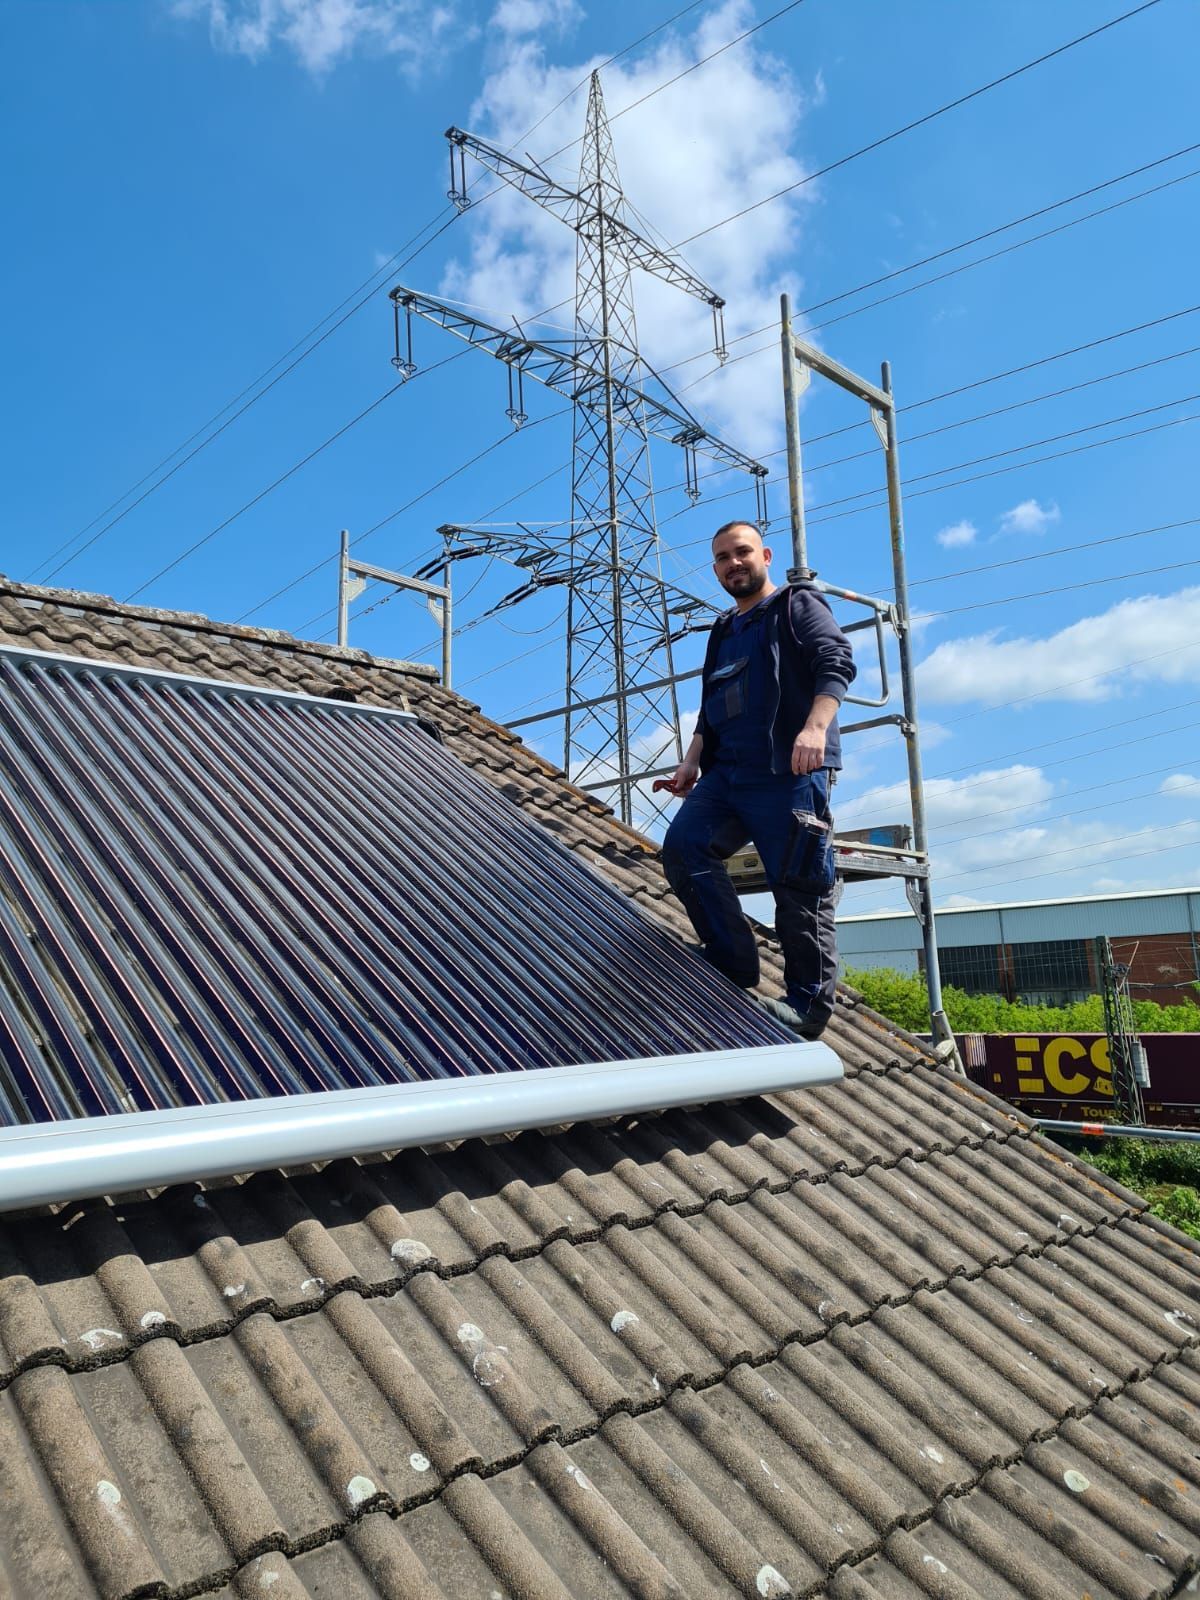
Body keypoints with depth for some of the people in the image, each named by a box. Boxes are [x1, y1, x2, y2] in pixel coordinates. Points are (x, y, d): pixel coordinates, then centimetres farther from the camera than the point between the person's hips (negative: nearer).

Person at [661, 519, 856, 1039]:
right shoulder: (723, 631, 28)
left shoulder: (798, 604, 8)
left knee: (800, 888, -6)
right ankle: (737, 971, -4)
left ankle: (809, 1006, 5)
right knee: (683, 848, -11)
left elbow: (837, 663, -9)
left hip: (789, 770, -7)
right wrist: (692, 761, 18)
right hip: (726, 772, 7)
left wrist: (815, 727, -25)